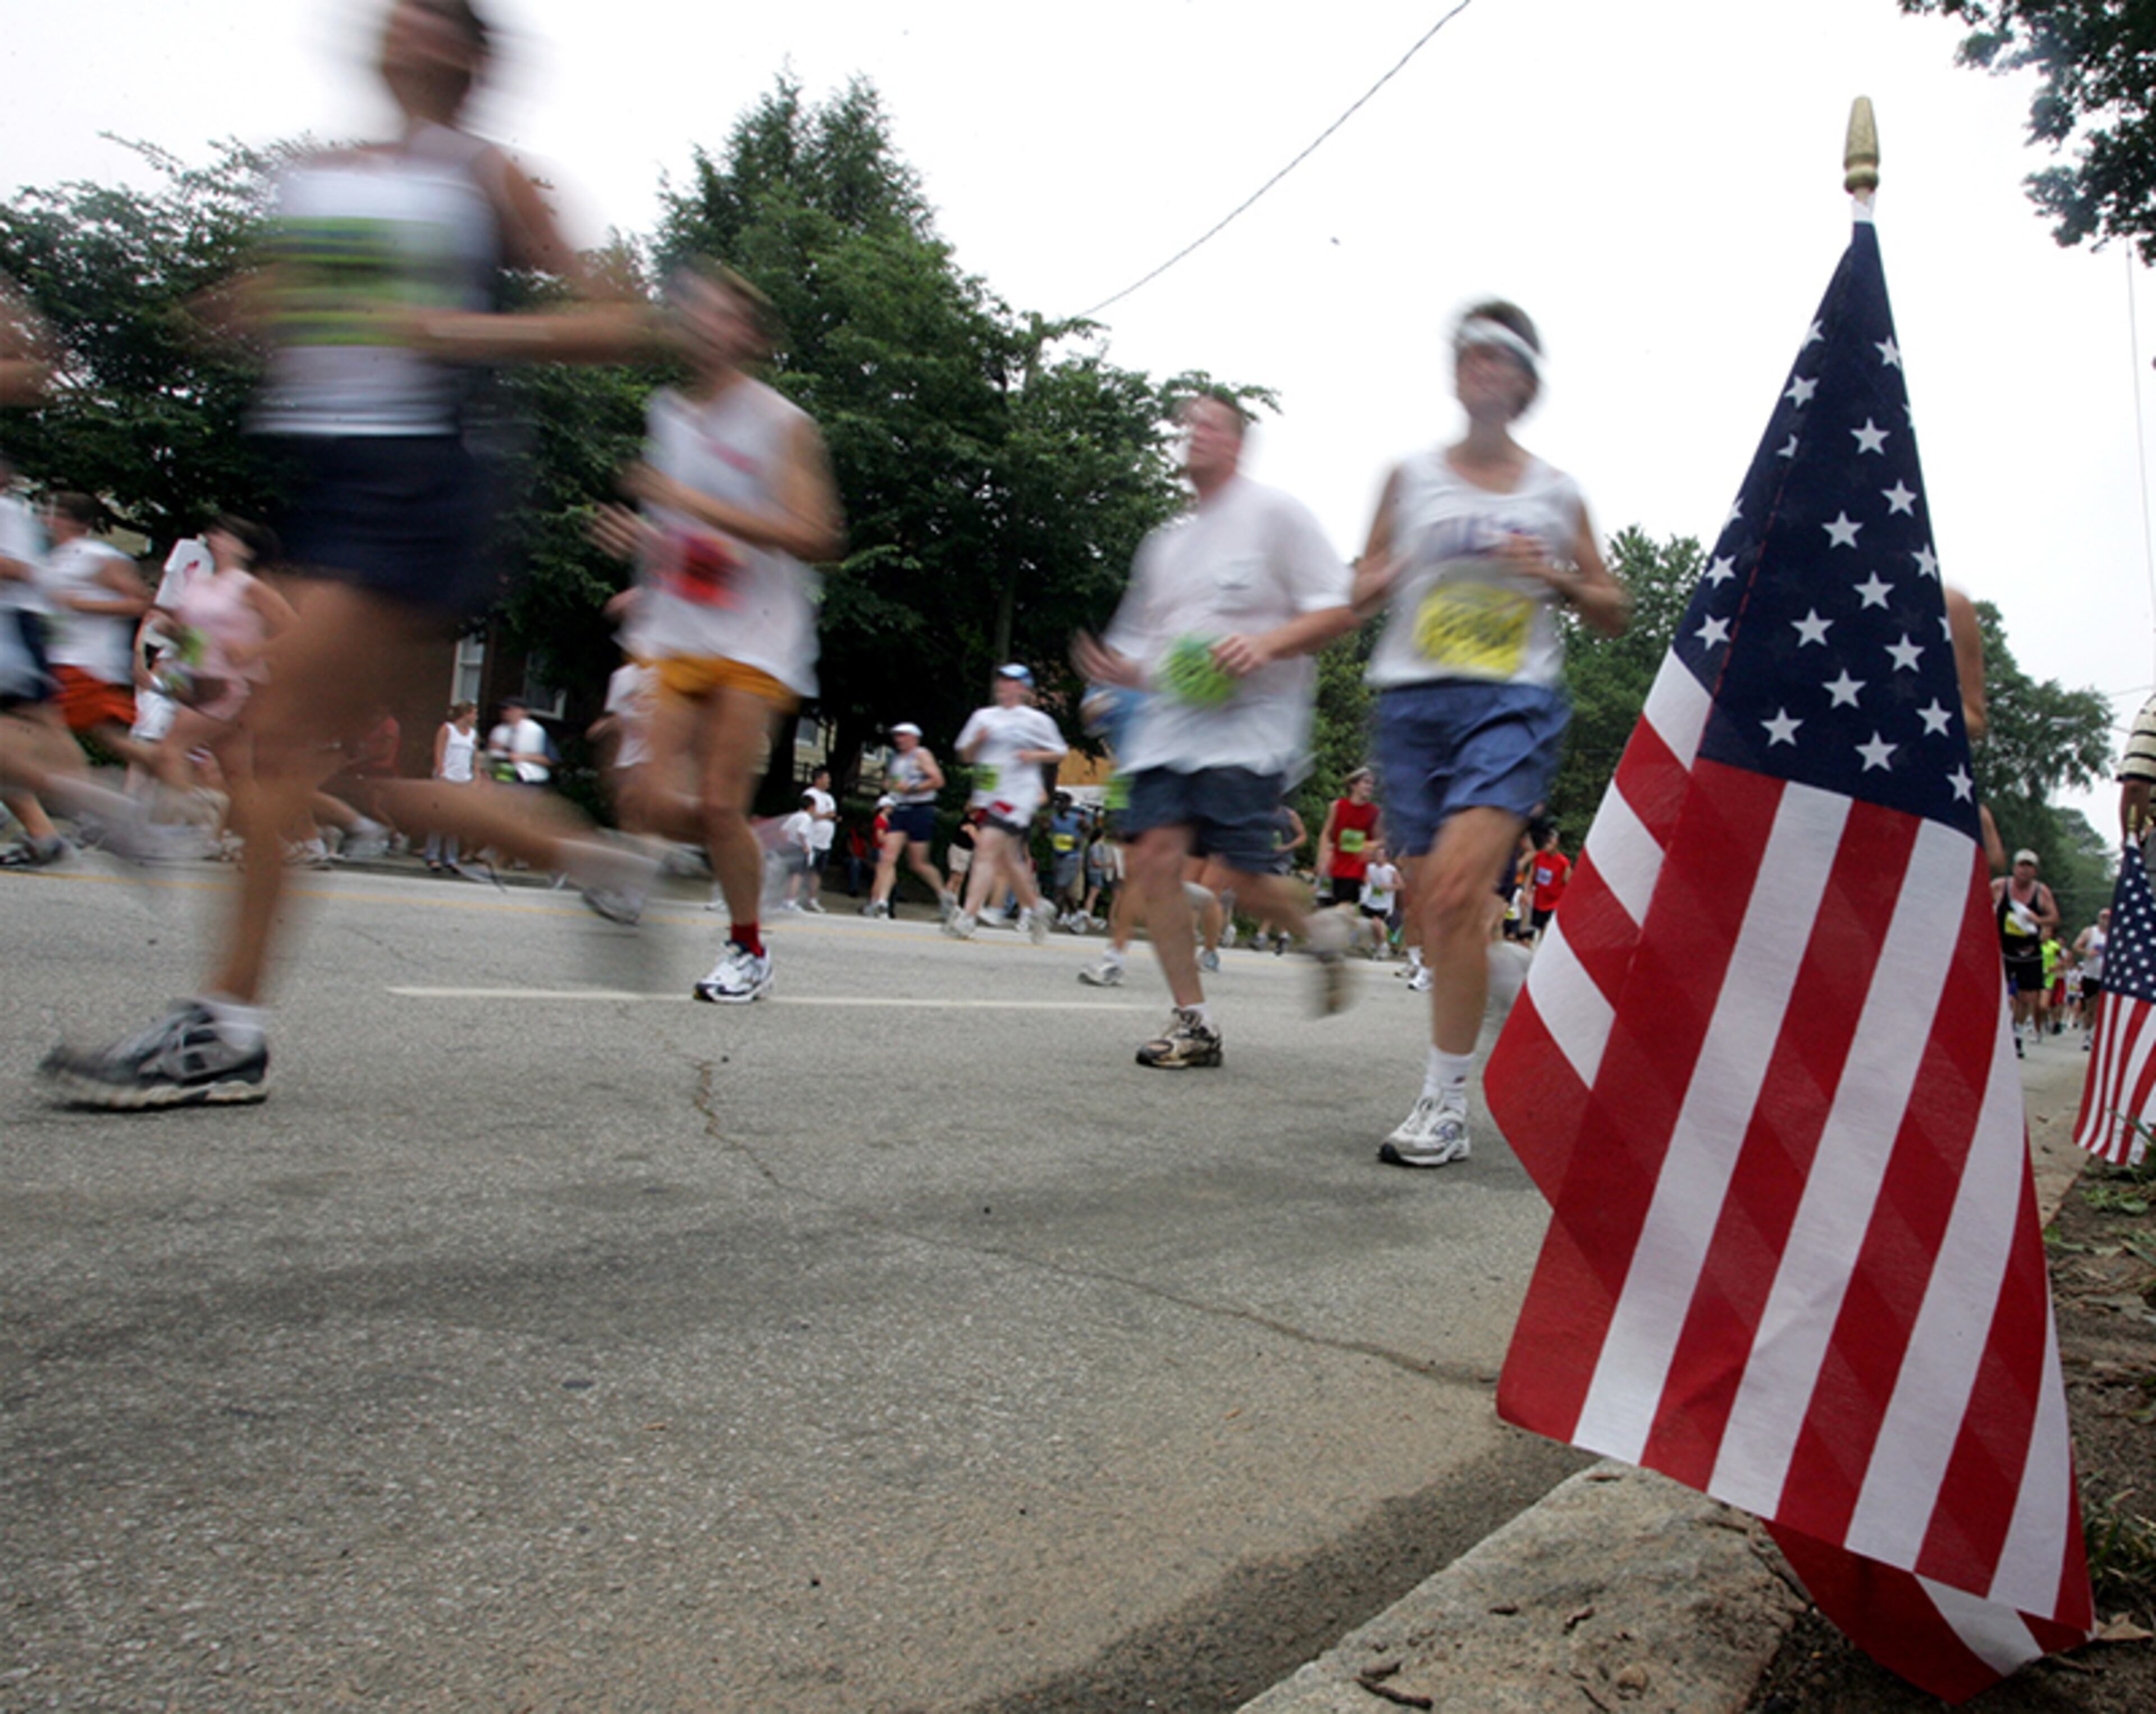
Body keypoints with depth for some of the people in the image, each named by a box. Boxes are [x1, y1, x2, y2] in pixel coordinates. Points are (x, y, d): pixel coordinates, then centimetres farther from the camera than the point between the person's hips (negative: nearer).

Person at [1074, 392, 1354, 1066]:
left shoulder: (1275, 514, 4)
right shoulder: (1163, 543, 22)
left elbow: (1339, 610, -2)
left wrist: (1267, 644, -18)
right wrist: (1118, 668, 3)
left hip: (1251, 725, -6)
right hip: (1170, 723, 6)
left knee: (1249, 881, -15)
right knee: (1151, 854, -10)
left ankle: (1321, 939, 20)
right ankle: (1193, 1021, 1)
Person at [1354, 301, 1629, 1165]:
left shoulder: (1557, 492, 12)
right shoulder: (1411, 476, 14)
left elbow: (1613, 614, 16)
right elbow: (1361, 591, 18)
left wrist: (1557, 576, -3)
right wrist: (1383, 577, -5)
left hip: (1514, 702, -3)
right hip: (1413, 699, 3)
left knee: (1456, 889, -20)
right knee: (1428, 904, 1)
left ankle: (1445, 1103, -15)